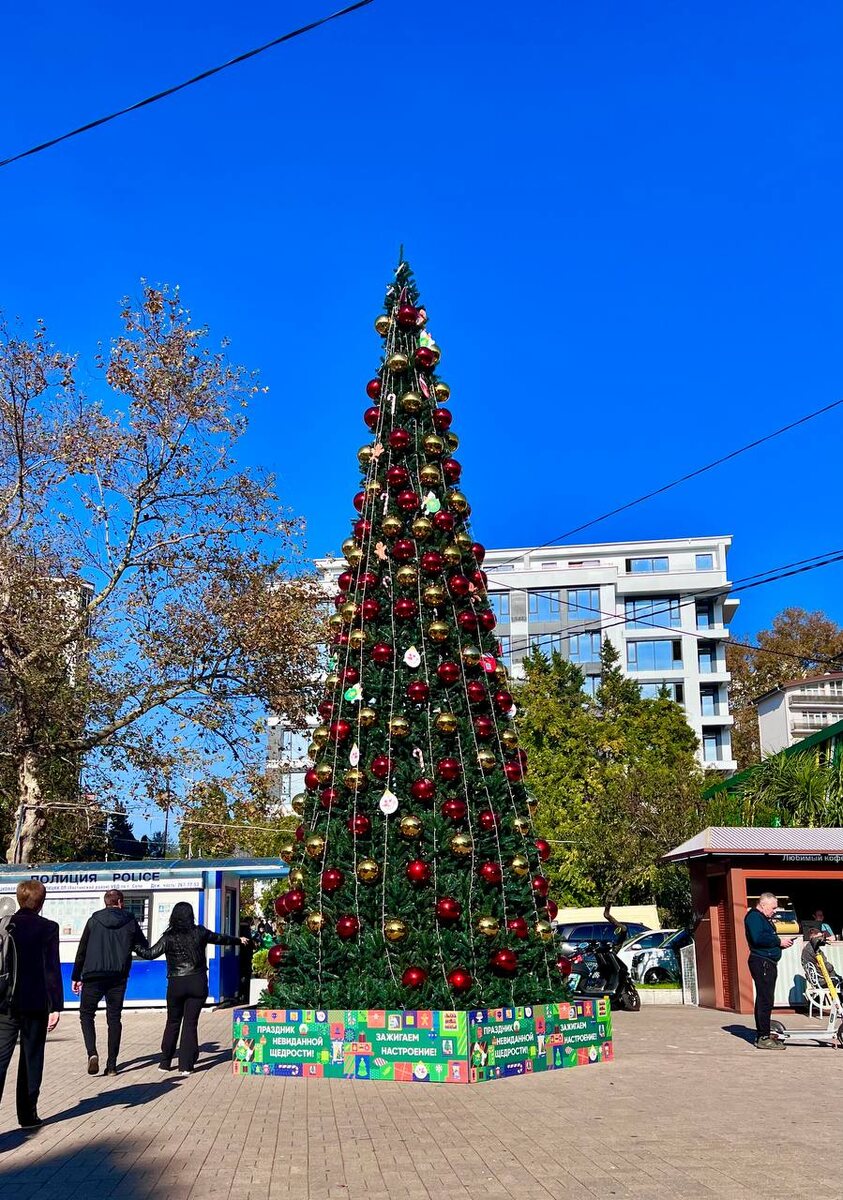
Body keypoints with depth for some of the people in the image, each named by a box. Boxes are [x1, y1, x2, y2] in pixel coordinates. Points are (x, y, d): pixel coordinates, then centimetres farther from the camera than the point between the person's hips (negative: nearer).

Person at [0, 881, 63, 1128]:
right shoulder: (48, 928, -9)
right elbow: (52, 969, -11)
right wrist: (56, 1006, -7)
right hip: (35, 1003, -2)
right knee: (31, 1059, 10)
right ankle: (27, 1114, 15)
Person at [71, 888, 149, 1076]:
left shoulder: (94, 920, 3)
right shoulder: (130, 922, 3)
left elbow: (81, 951, 3)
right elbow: (145, 948, 10)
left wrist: (76, 977, 9)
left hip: (94, 976, -1)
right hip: (118, 977, 1)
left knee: (86, 1014, 11)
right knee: (114, 1018, 10)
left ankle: (92, 1053, -11)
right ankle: (112, 1065, 8)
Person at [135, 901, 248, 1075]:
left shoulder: (169, 937, -4)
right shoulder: (199, 932, 2)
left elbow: (151, 953, -8)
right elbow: (220, 939, 16)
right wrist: (239, 941, 33)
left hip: (176, 984, 0)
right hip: (197, 984, 0)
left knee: (173, 1022, 15)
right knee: (191, 1023, 4)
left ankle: (165, 1062, 21)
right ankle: (185, 1065, 2)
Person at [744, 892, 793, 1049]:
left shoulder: (764, 918, 22)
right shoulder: (754, 917, -11)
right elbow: (758, 938, -24)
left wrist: (780, 943, 7)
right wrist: (779, 941, -15)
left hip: (769, 963, 11)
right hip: (761, 963, -11)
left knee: (764, 1000, 14)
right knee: (765, 1001, -11)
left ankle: (762, 1034, 21)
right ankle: (763, 1038, -9)